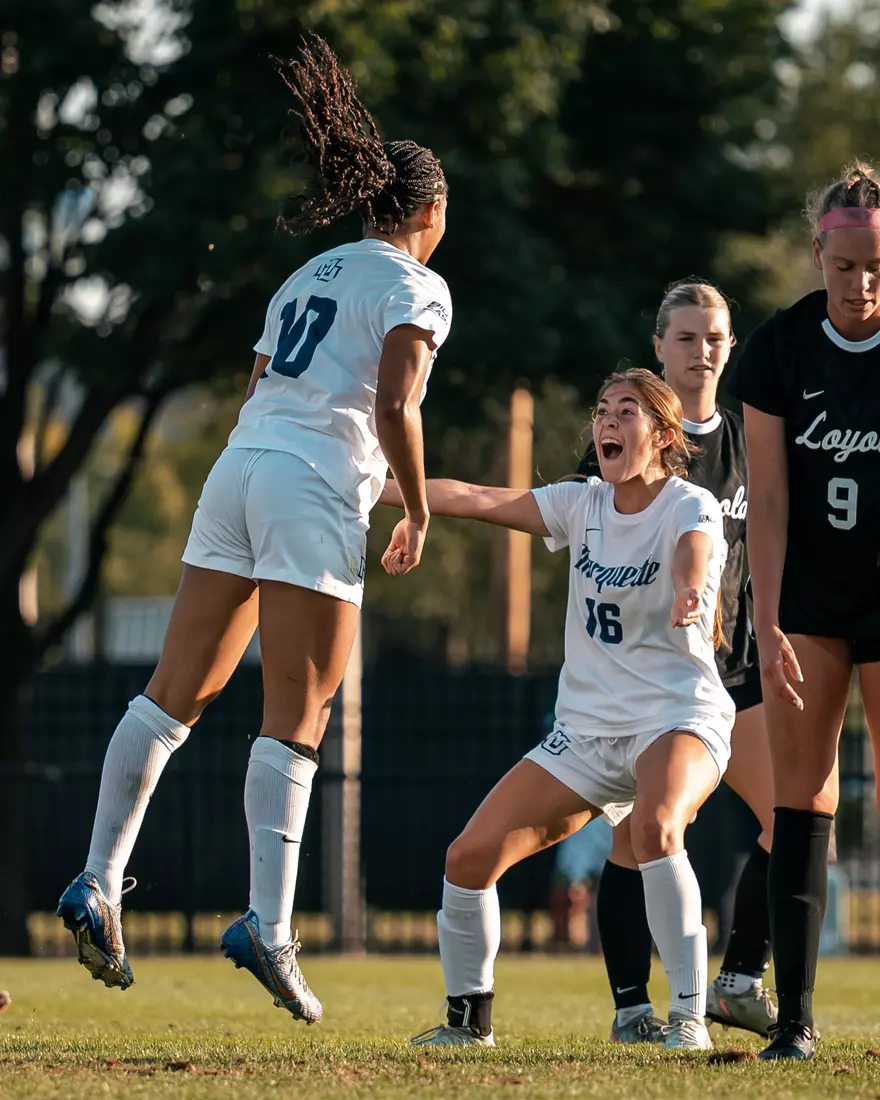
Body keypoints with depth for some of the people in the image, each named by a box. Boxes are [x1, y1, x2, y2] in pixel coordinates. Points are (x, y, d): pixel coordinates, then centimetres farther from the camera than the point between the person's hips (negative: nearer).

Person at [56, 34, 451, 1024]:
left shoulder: (309, 275, 24)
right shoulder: (416, 286, 1)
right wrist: (417, 508, -2)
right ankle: (267, 923, -14)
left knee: (178, 689, 6)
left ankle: (99, 882, 1)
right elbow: (396, 404, -12)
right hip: (314, 488, -7)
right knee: (295, 716, -7)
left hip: (238, 465, 7)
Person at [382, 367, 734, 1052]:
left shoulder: (690, 507, -8)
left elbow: (693, 556, -32)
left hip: (679, 719, -6)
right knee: (471, 857, -7)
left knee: (656, 826, -37)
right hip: (587, 731, 6)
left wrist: (690, 591, -56)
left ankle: (690, 1019, -28)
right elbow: (477, 500, 1)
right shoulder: (584, 506, 7)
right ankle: (469, 1017, 15)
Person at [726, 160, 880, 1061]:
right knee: (800, 800, -3)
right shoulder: (780, 348, -7)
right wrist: (769, 628, -12)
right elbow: (768, 501, -7)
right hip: (807, 598, 1)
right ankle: (794, 1016, -2)